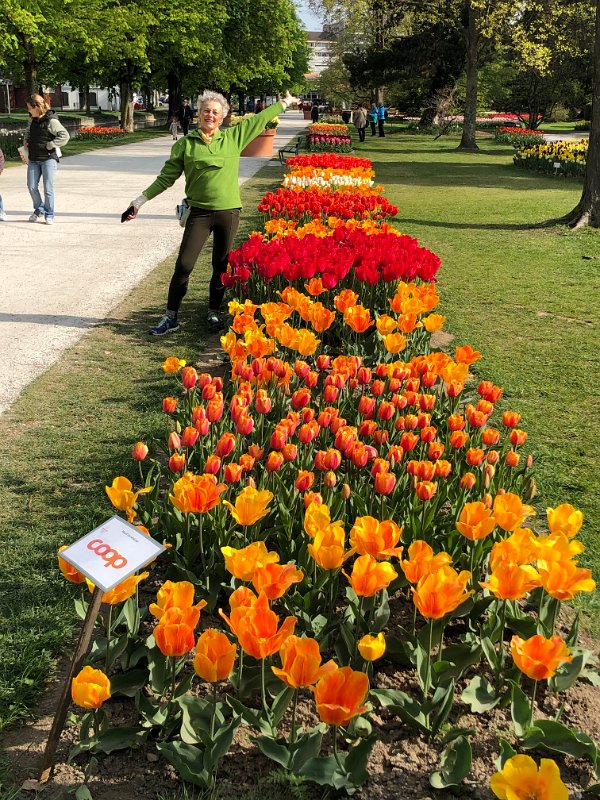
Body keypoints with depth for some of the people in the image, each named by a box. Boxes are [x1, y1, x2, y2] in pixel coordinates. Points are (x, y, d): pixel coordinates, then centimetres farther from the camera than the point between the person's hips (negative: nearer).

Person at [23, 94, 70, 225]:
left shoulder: (51, 121, -10)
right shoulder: (33, 121, 11)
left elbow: (64, 136, -17)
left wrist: (49, 145, -16)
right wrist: (26, 142, 15)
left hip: (48, 158, -7)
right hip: (33, 159, 7)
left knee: (48, 188, -3)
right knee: (31, 186, 4)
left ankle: (49, 215, 10)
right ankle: (39, 211, 22)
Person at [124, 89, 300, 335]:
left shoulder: (233, 137, 5)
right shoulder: (185, 144, 1)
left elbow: (259, 120, 15)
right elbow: (166, 177, 4)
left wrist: (284, 103, 21)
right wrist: (141, 199, 1)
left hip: (229, 211, 2)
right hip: (199, 213, -1)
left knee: (221, 266, 11)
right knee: (183, 265, -5)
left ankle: (214, 313, 28)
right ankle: (170, 318, 4)